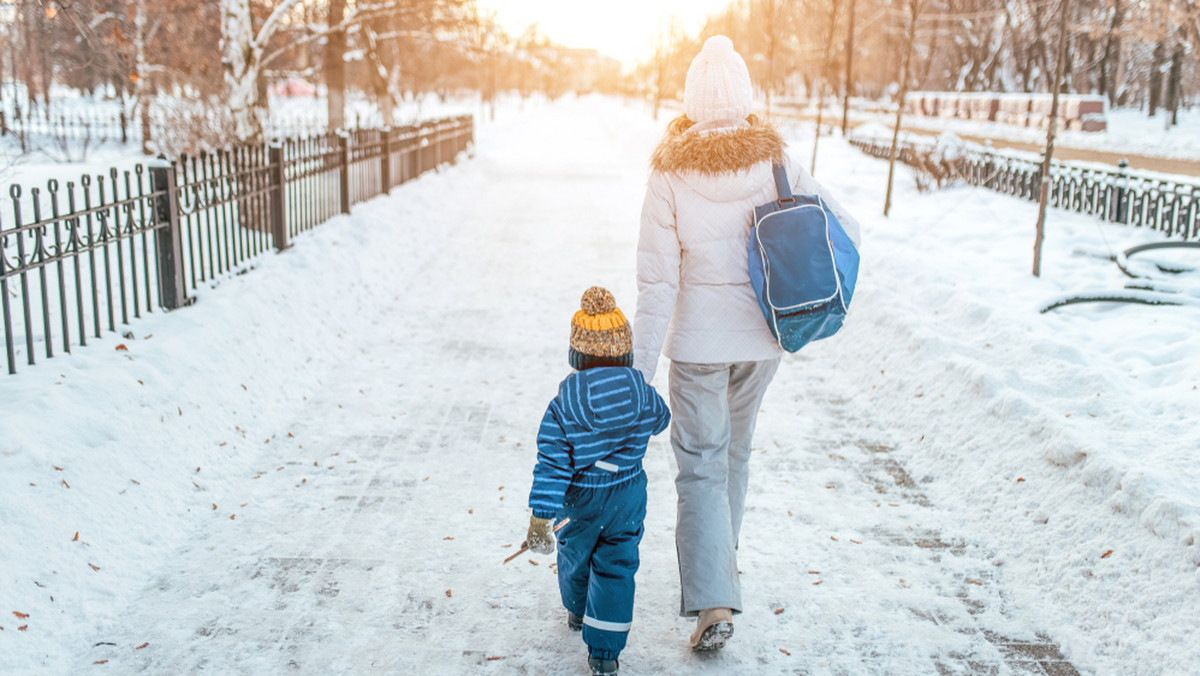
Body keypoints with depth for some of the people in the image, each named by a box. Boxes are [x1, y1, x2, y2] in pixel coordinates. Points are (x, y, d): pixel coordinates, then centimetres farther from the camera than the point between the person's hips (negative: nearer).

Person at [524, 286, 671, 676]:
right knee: (616, 568, 9)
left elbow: (551, 468, -20)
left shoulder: (561, 408, -21)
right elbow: (660, 419, 11)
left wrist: (539, 520, -15)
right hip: (628, 496, 1)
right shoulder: (645, 396, -14)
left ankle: (578, 611, 52)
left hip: (580, 500, 0)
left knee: (575, 555, 26)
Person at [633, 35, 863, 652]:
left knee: (700, 465, 4)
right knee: (734, 449, 24)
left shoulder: (669, 174, -14)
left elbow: (657, 280, -14)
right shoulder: (776, 164, -7)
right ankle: (720, 559, 43)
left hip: (698, 340, -3)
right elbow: (846, 231, -5)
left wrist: (642, 365, -8)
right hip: (762, 338, 4)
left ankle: (712, 603, -5)